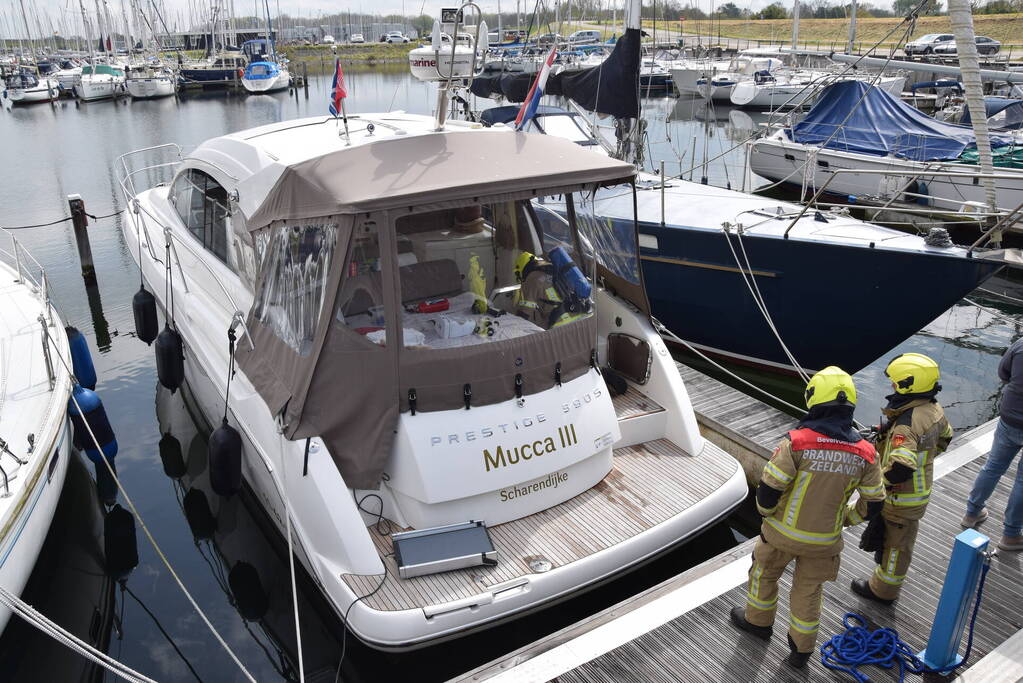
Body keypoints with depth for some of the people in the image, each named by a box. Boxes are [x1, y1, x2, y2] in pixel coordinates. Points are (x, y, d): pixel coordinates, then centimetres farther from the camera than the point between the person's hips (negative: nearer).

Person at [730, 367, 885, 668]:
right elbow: (874, 504, 0)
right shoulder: (865, 453, -11)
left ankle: (758, 620, 45)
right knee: (809, 590, 22)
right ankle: (801, 649, 36)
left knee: (765, 572, 24)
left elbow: (767, 492, -23)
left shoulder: (797, 442, -25)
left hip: (784, 532, -3)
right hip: (825, 539, 3)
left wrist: (766, 512, 0)